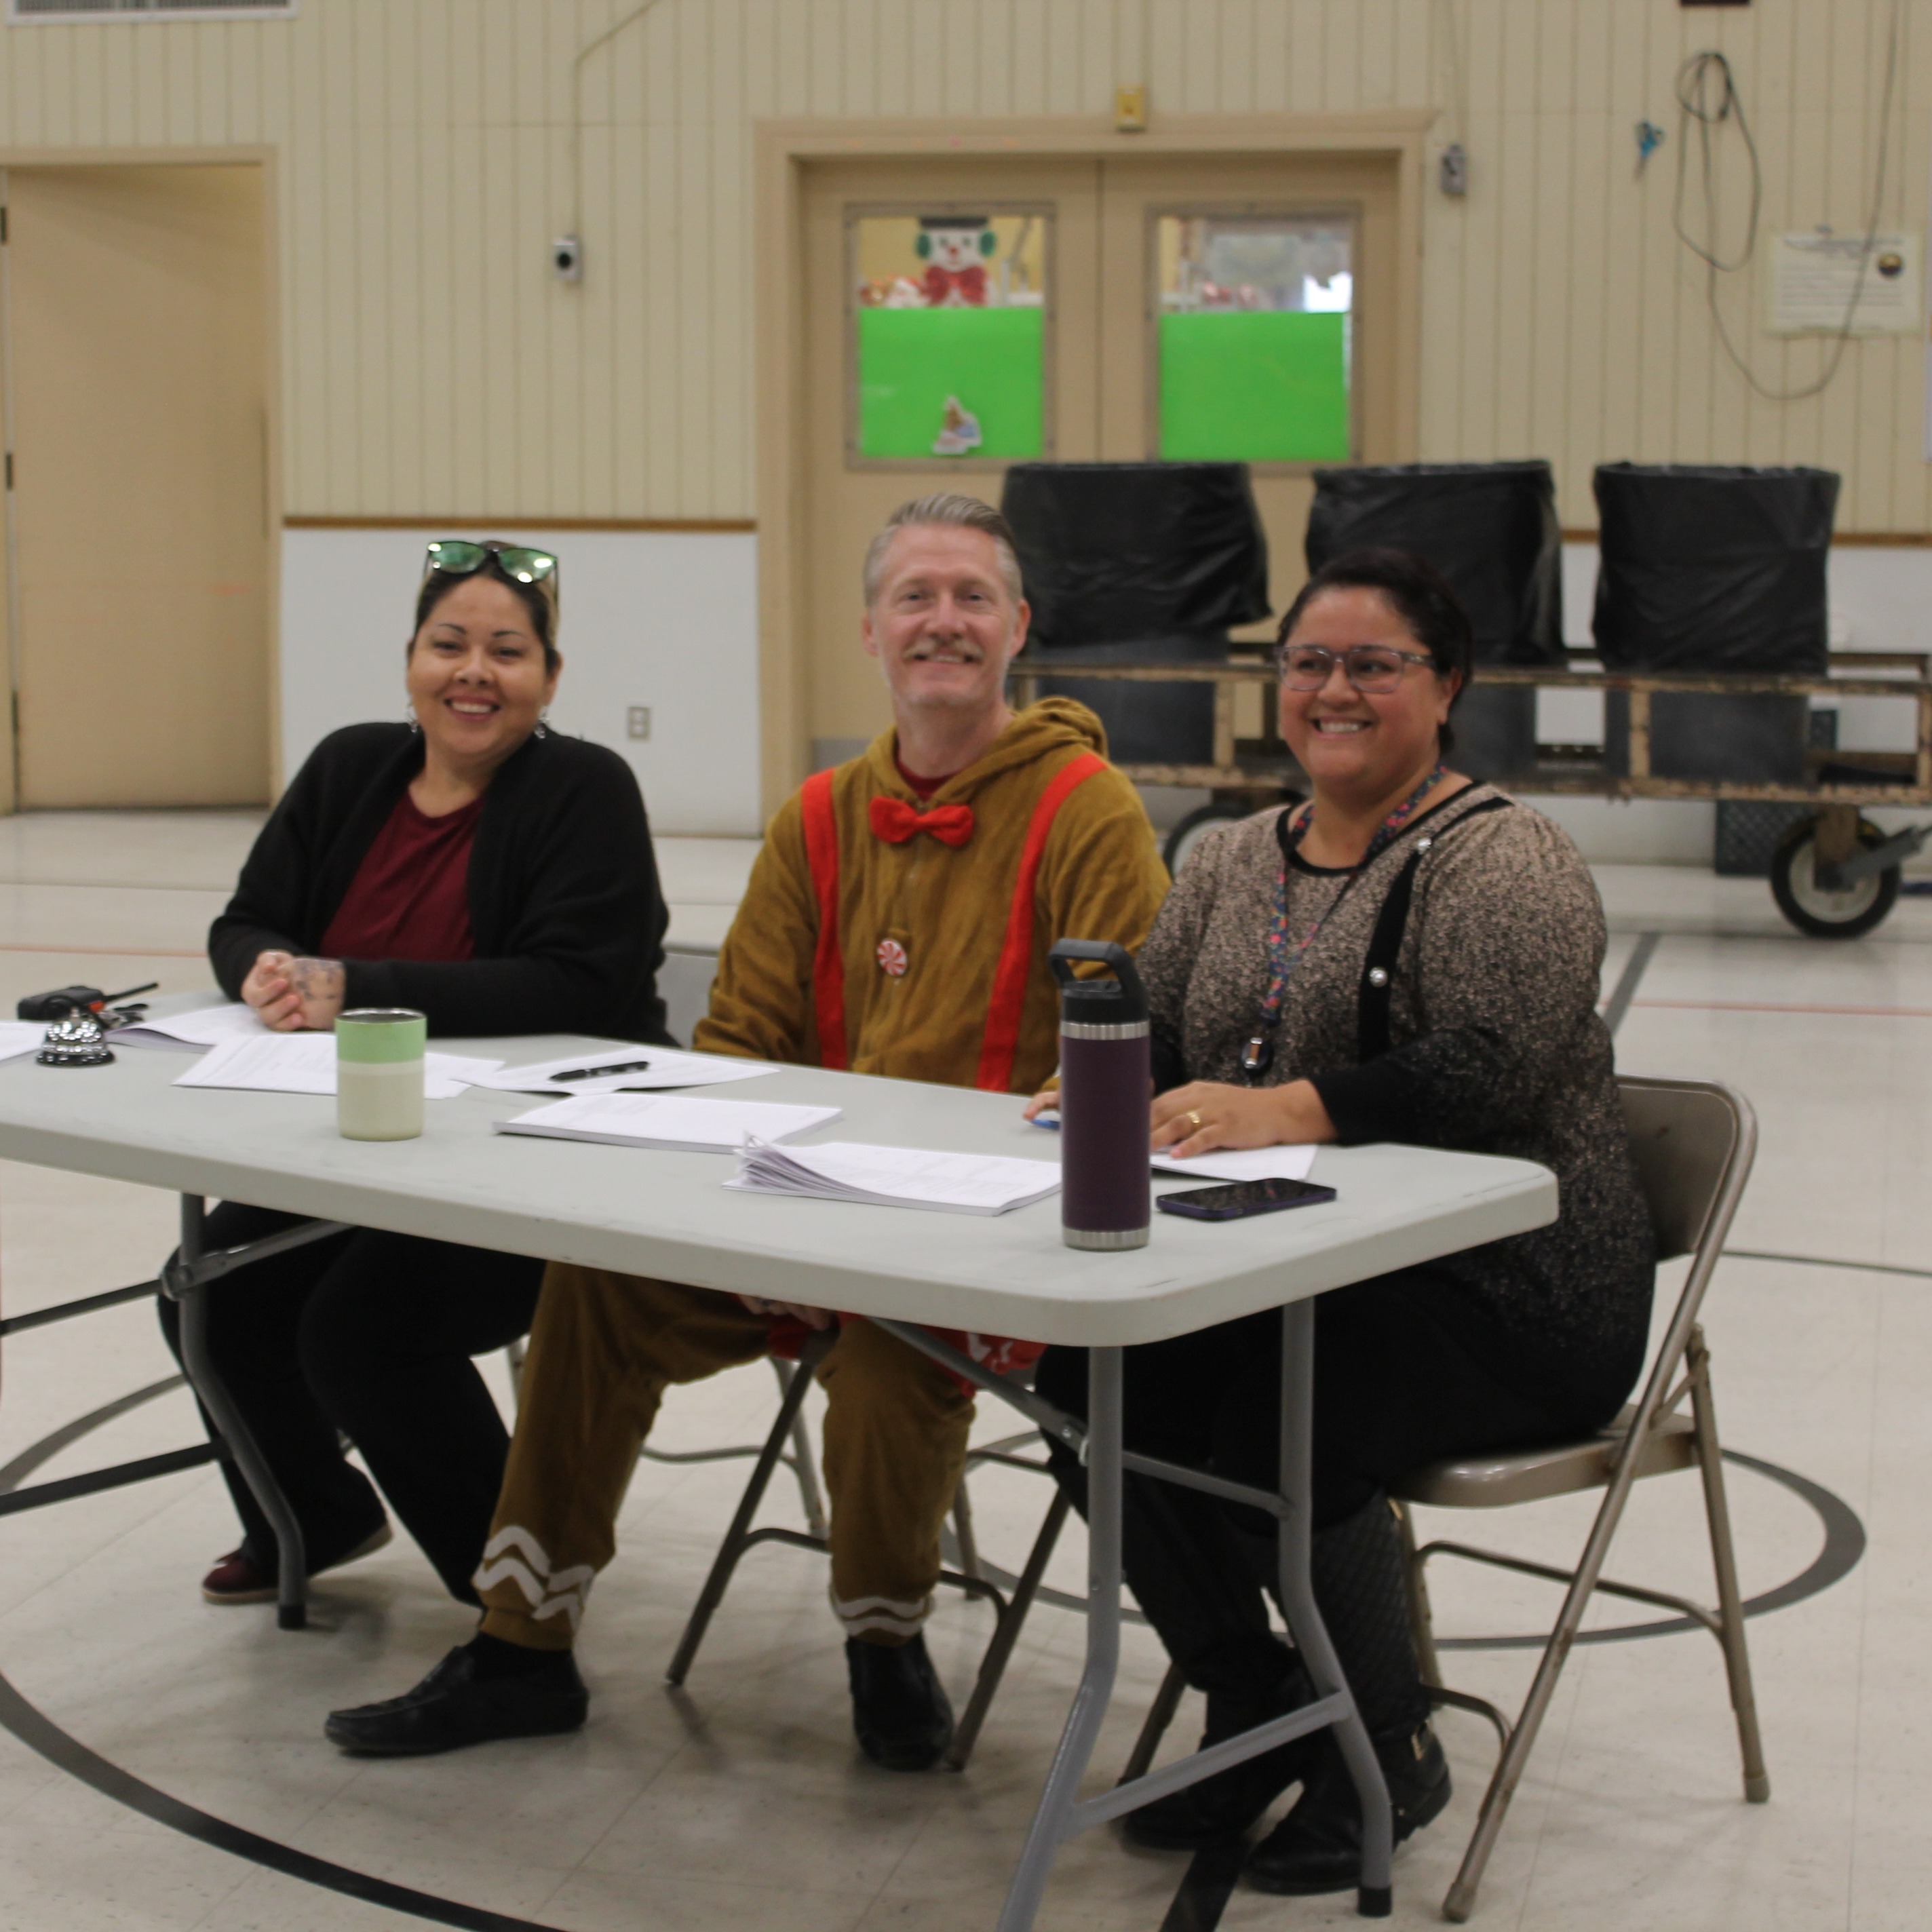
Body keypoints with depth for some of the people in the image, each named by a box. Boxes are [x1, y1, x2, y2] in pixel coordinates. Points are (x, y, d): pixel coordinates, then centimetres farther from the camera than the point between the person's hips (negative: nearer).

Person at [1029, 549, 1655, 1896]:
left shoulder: (1502, 860, -8)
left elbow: (1487, 1071, -22)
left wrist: (1292, 1109, -34)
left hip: (1498, 1286, -6)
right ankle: (1253, 1707, 5)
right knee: (1095, 1378, -18)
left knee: (1283, 1424, -31)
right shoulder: (1234, 861, 15)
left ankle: (1393, 1750, -3)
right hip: (1284, 1267, 7)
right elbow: (1157, 1026, 13)